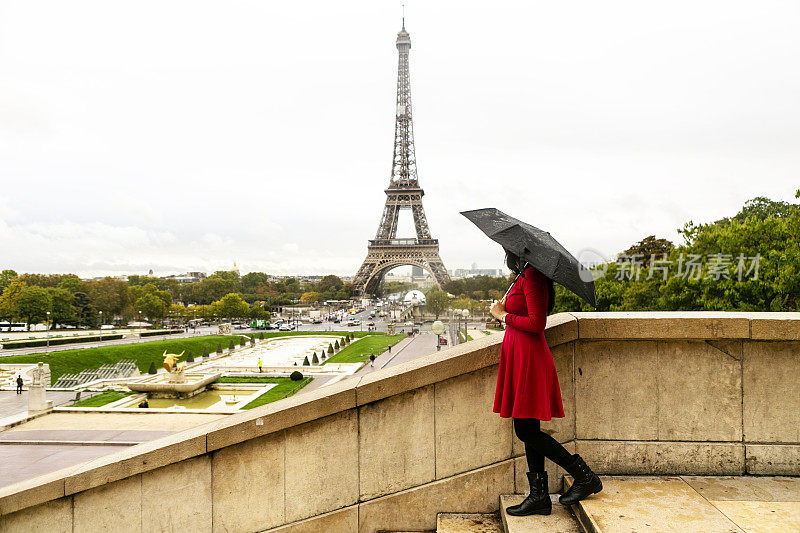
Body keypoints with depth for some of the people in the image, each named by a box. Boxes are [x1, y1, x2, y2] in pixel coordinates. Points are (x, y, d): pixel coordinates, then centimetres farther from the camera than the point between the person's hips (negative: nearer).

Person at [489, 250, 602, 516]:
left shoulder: (531, 276, -13)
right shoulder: (524, 276, 17)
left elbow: (536, 323, -19)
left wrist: (503, 316, -9)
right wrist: (505, 309, 10)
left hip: (529, 360, -10)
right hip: (519, 358, 10)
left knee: (527, 431, -6)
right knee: (528, 430, 10)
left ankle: (585, 477, 5)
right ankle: (539, 496, 16)